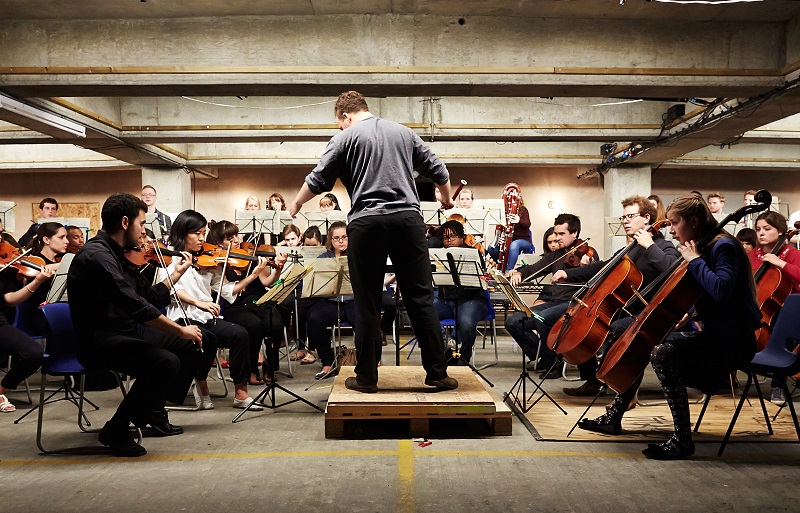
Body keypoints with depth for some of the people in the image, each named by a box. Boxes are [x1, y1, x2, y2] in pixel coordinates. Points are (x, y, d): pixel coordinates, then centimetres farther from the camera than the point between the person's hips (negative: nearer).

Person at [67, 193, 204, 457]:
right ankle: (116, 430, -10)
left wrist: (177, 273, 14)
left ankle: (152, 409, 18)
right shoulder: (96, 255, -20)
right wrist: (180, 330, -22)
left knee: (195, 344, 7)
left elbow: (149, 296, 15)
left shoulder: (119, 255, 12)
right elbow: (137, 306, -27)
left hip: (127, 331, 10)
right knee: (166, 362, -31)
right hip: (99, 341, -10)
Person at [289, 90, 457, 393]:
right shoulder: (403, 132, 17)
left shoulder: (345, 138, 6)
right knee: (421, 298, 5)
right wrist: (447, 199, 38)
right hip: (408, 219, 3)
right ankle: (437, 372, 8)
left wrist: (297, 204, 24)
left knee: (368, 304, 5)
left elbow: (318, 181, 5)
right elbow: (437, 170, 20)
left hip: (366, 223, -2)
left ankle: (366, 378, 11)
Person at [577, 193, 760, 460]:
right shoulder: (703, 248, 11)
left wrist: (695, 261, -23)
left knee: (663, 352, -30)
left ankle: (682, 440, -23)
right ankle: (613, 417, 17)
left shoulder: (723, 246, -16)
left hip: (731, 340, -10)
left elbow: (720, 289, -34)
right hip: (712, 334, 10)